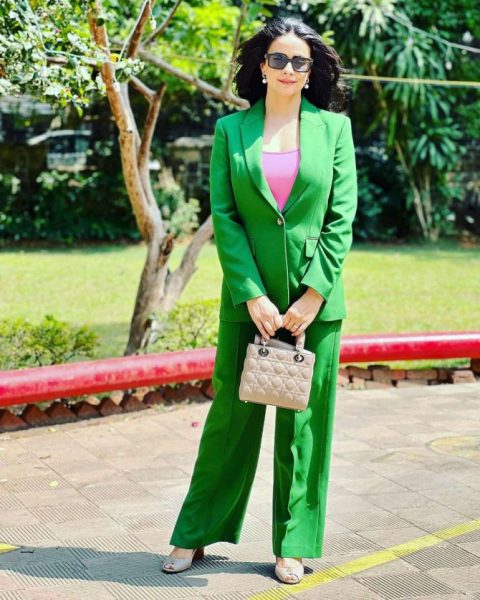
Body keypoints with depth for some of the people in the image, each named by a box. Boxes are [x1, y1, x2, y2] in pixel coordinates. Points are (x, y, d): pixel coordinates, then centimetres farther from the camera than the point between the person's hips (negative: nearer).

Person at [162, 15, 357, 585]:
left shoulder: (334, 127, 4)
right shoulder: (231, 129, 4)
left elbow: (342, 217, 0)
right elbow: (223, 216, -1)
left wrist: (312, 296, -8)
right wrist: (253, 295, -10)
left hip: (315, 299, 0)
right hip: (249, 297, 0)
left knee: (304, 422, 7)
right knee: (231, 414, 8)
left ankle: (294, 543, 21)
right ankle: (196, 533, 24)